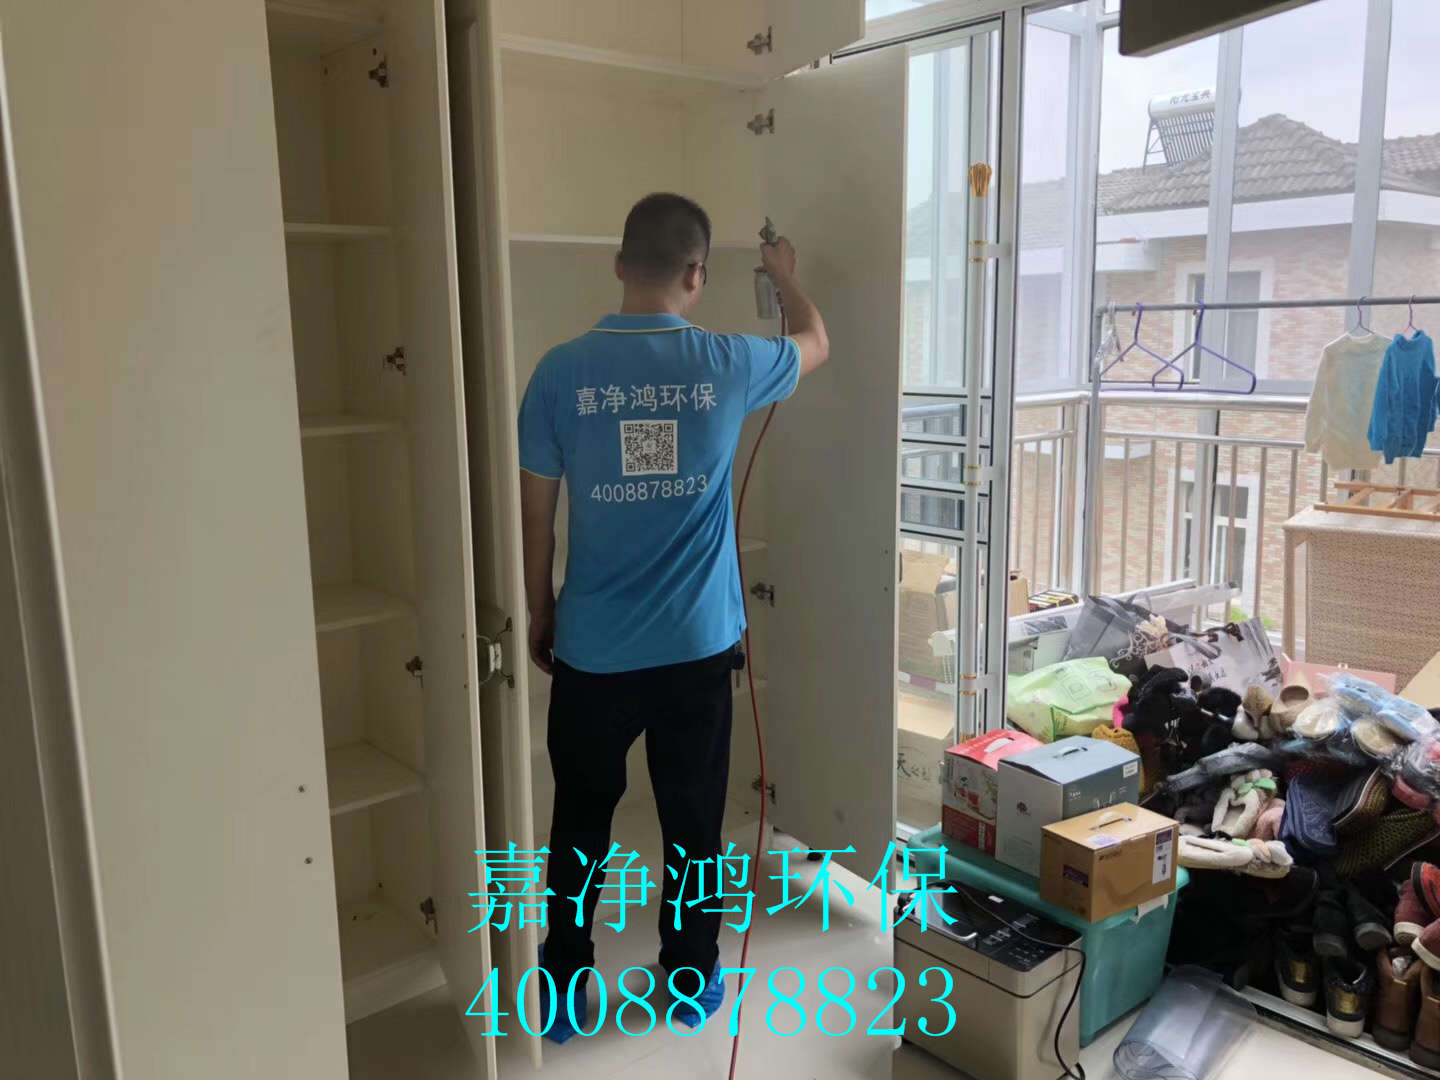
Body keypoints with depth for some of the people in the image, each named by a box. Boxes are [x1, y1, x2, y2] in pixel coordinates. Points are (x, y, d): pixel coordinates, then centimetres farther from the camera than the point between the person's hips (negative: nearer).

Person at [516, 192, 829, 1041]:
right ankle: (692, 982, 32)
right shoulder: (726, 365, -7)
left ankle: (563, 995, 30)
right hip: (698, 648, 0)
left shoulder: (562, 372, -8)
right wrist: (786, 274, 35)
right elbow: (817, 346, 15)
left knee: (580, 826, 17)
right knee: (694, 823, 17)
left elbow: (536, 514, -2)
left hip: (592, 651, 1)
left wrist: (540, 617, 12)